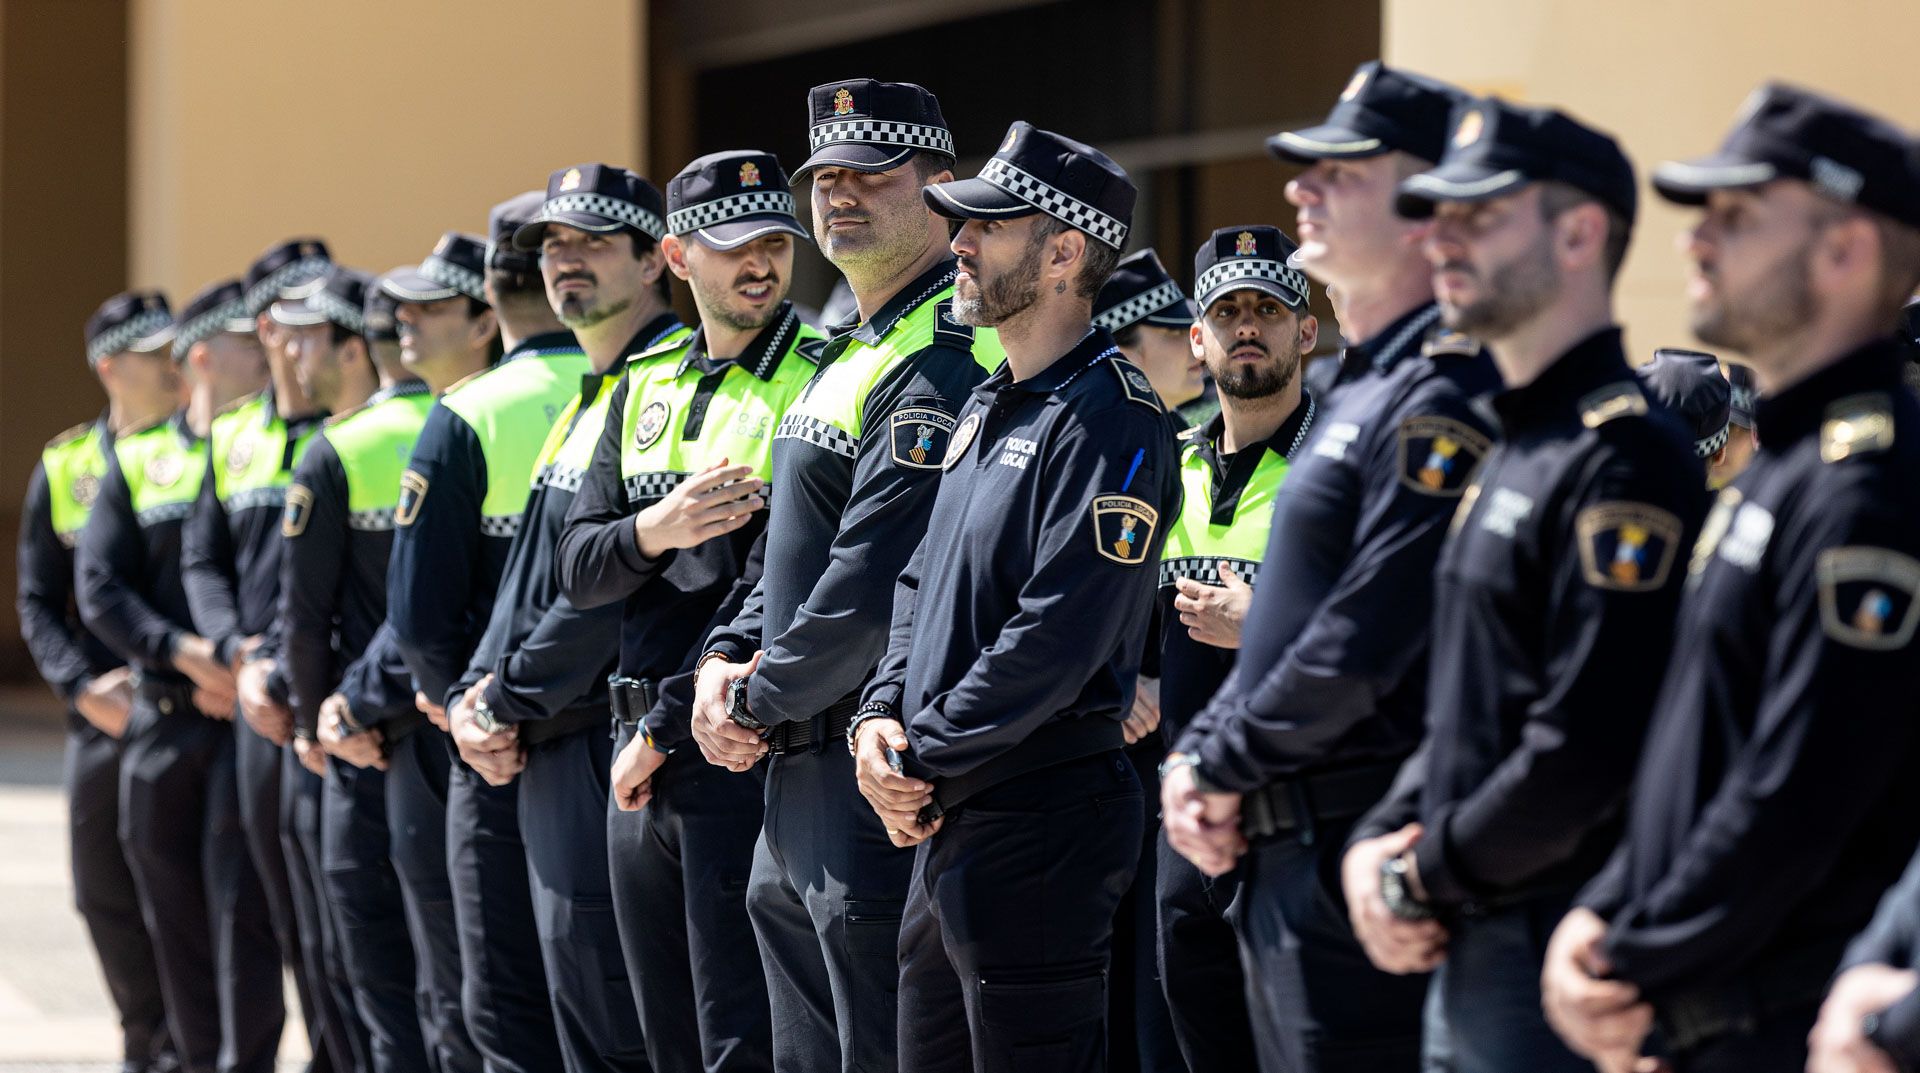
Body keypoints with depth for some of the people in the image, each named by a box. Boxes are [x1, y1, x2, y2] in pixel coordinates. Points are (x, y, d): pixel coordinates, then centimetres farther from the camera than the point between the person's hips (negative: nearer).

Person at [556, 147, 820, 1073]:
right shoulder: (646, 384, 14)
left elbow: (775, 587, -15)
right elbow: (579, 569, 8)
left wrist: (665, 730, -12)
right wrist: (654, 531, -15)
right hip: (642, 757, 7)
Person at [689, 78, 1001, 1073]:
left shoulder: (943, 363, -16)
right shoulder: (846, 354, 18)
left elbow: (873, 585, -22)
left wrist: (761, 702, -11)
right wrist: (724, 660, 6)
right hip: (795, 768, 11)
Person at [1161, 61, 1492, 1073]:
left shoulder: (1439, 402, -17)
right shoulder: (1350, 387, 17)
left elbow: (1362, 645, -21)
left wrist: (1225, 768, -10)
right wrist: (1198, 757, 6)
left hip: (1361, 849, -10)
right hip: (1277, 852, 10)